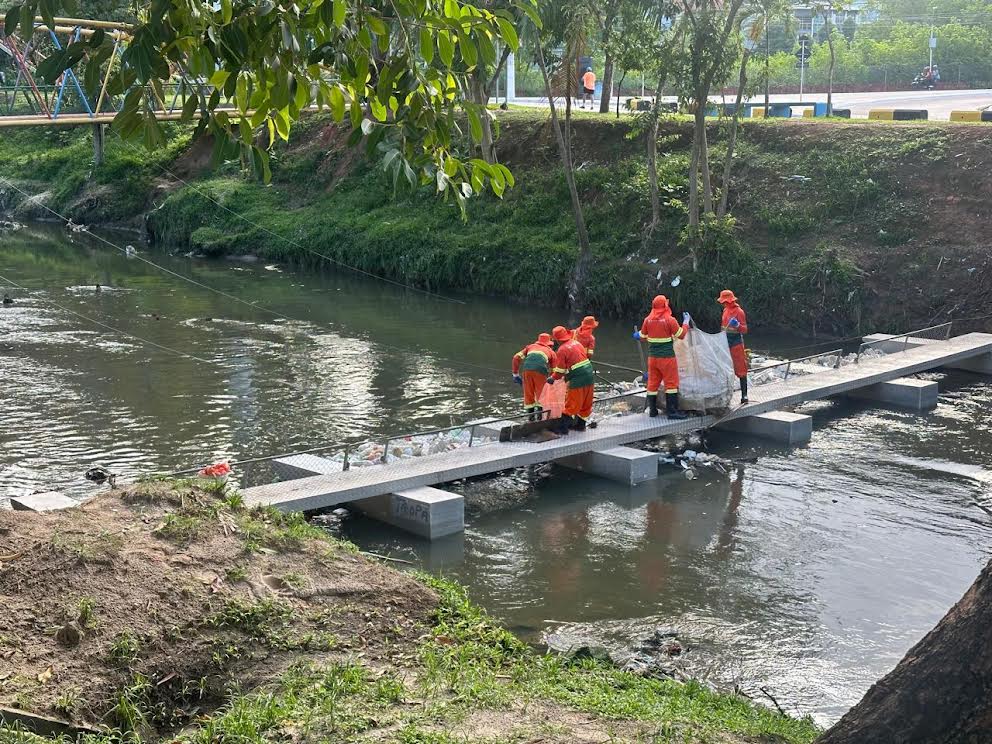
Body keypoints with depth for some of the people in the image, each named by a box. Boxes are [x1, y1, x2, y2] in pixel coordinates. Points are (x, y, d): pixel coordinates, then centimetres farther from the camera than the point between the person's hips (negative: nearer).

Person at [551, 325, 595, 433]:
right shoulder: (576, 343, 11)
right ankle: (581, 424, 29)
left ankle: (563, 427, 5)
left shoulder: (562, 350, -12)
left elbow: (560, 370, -8)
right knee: (586, 403, 16)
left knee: (571, 404, -1)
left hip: (577, 379, -7)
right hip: (589, 375, 7)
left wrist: (552, 378, 12)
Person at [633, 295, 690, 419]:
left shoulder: (648, 320, 1)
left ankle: (652, 410, 18)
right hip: (667, 357, -5)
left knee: (653, 383, 12)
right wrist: (686, 322, 9)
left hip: (652, 356, 5)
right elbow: (681, 335, -4)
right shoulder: (669, 320, -13)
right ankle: (672, 411, -2)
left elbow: (643, 337, 12)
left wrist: (638, 335, 34)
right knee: (671, 383, 0)